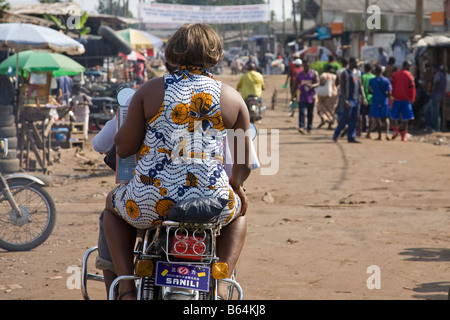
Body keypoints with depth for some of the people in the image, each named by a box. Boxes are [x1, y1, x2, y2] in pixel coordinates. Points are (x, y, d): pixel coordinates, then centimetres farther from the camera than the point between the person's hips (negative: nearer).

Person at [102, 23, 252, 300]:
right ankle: (220, 283, 15)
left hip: (152, 202, 0)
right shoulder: (232, 98, 6)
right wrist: (235, 185, 32)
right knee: (239, 210, 37)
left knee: (114, 206, 35)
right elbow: (244, 165, 10)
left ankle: (127, 287, 15)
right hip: (213, 208, 1)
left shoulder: (151, 90, 3)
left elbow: (124, 148, 6)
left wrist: (118, 136, 29)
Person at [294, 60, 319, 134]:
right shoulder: (299, 74, 9)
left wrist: (312, 86, -30)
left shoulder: (314, 73, 2)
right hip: (302, 97, 0)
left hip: (311, 96, 0)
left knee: (310, 113, 7)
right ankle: (301, 127, -26)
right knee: (302, 112, -15)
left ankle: (309, 128, 19)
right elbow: (296, 85, 15)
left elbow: (317, 83, -8)